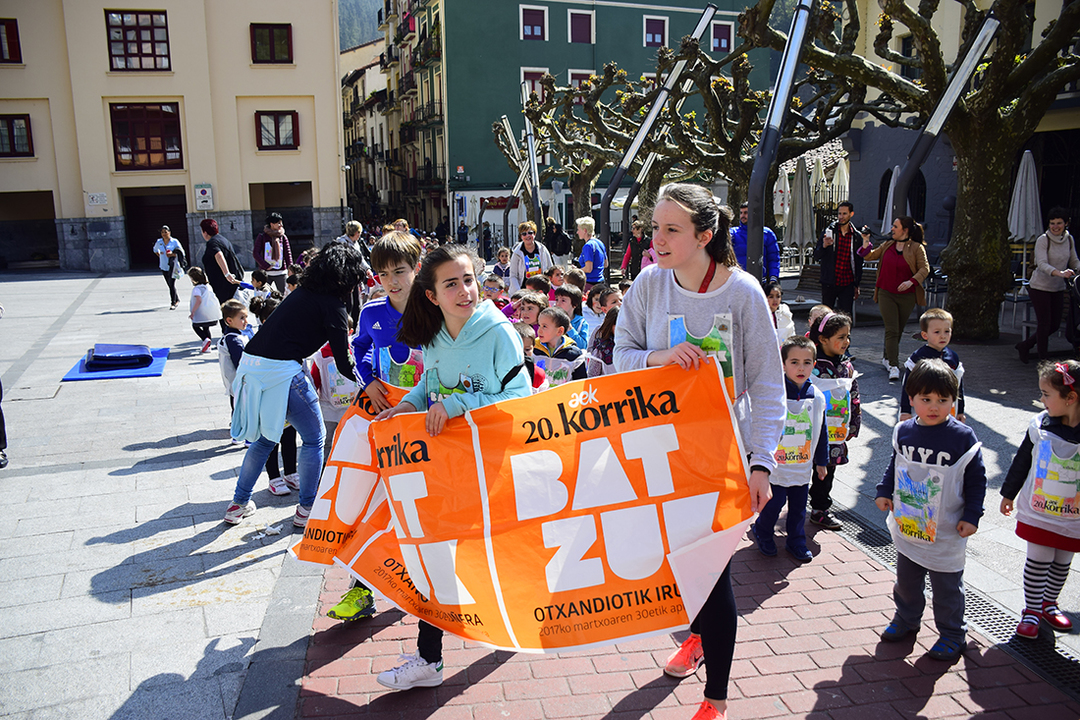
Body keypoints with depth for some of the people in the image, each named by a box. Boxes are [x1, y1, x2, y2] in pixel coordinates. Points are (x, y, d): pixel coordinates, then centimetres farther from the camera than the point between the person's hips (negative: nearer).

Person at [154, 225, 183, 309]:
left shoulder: (175, 242, -3)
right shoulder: (159, 242, 9)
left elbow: (181, 252, -1)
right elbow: (155, 250, 29)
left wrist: (173, 254, -17)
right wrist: (159, 255, 12)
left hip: (172, 266, -5)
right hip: (164, 267, 5)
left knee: (172, 284, -15)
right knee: (170, 285, 11)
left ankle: (173, 303, -12)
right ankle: (177, 299, 30)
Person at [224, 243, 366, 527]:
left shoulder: (302, 292, 15)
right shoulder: (332, 305, -7)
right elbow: (343, 362, -7)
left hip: (251, 363, 8)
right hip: (281, 370, -8)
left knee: (265, 436, 24)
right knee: (314, 438, 10)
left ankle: (239, 503, 33)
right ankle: (306, 509, 17)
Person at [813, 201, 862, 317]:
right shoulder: (829, 232, 0)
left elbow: (859, 263, 15)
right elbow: (816, 257, -3)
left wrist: (857, 285, 14)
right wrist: (824, 246, -24)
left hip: (847, 285, 1)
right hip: (829, 283, -1)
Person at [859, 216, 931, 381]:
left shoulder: (917, 248, -3)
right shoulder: (887, 245, 9)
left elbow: (925, 269, -8)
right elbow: (869, 256, 14)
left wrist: (911, 281, -23)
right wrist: (866, 241, 2)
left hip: (907, 296, -1)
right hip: (886, 293, 1)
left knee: (898, 330, 11)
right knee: (891, 330, -9)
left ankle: (887, 357, 32)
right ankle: (893, 366, -13)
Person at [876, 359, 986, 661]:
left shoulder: (963, 437, -14)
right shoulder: (904, 432, -2)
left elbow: (977, 479, -6)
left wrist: (971, 516, -9)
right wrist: (884, 492, 3)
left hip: (947, 532, -4)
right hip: (908, 526, 4)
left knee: (946, 586, 8)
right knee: (906, 579, 19)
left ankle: (952, 636, 27)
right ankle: (906, 619, 41)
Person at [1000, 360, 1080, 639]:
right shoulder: (1040, 426, -9)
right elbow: (1022, 461, 4)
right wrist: (1009, 494, 12)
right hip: (1038, 513, 0)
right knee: (1038, 562, 4)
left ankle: (1049, 603, 37)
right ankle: (1032, 610, 18)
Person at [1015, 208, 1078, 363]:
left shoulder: (1069, 240, 4)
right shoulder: (1043, 240, -14)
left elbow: (1074, 262, 13)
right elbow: (1042, 264, -26)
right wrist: (1059, 273, -44)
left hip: (1058, 288, 6)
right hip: (1040, 287, -6)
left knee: (1055, 324, 10)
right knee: (1044, 324, -4)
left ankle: (1025, 345, 29)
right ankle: (1043, 360, 7)